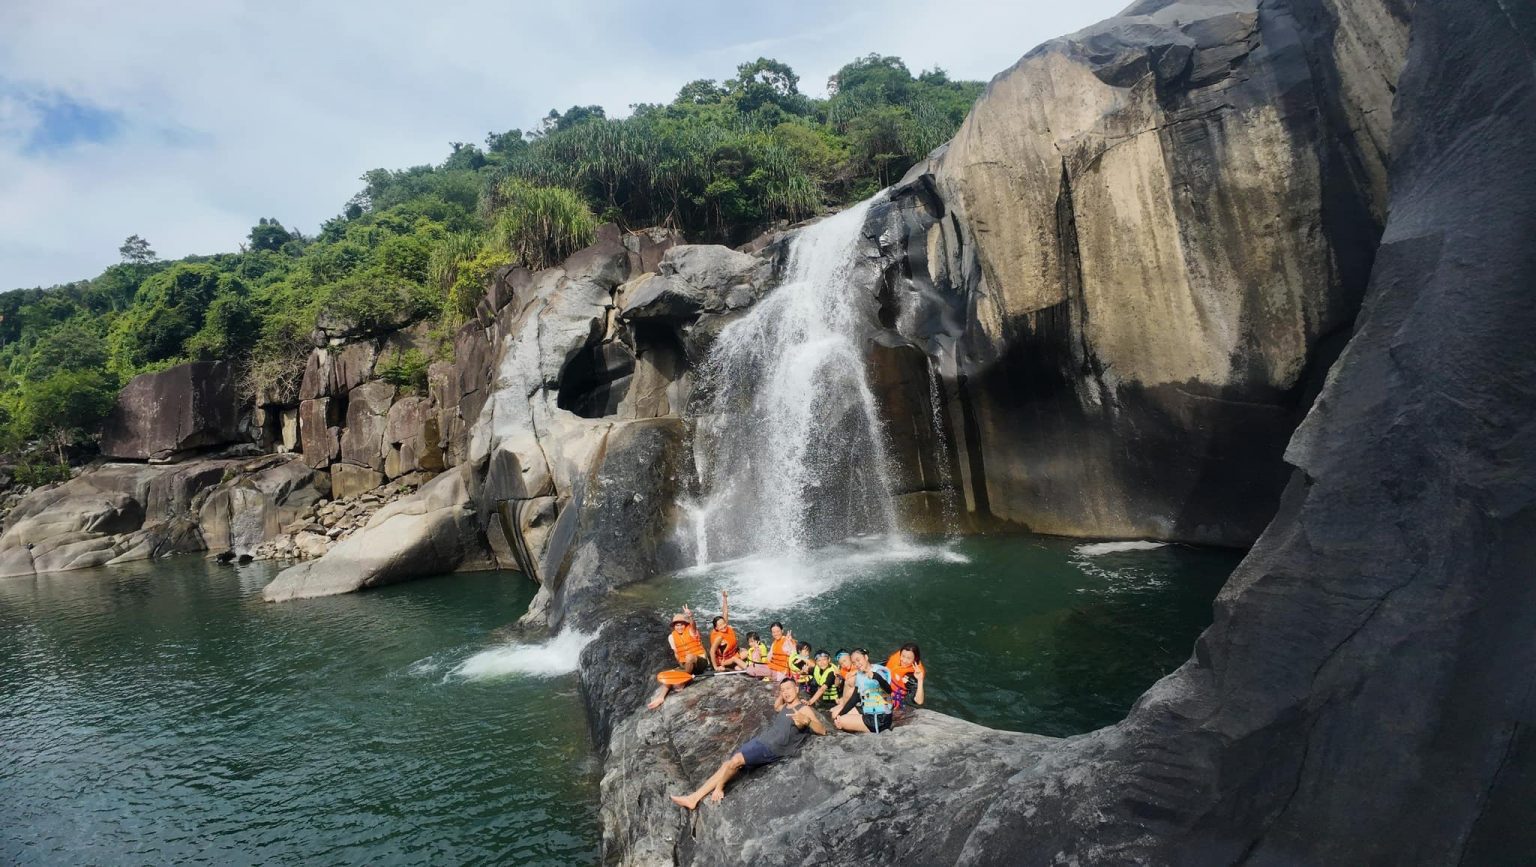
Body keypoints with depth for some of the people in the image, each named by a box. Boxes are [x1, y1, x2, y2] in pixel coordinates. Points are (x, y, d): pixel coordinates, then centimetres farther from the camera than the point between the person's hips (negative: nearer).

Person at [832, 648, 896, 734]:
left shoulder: (879, 671, -16)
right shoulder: (859, 675, 7)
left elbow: (888, 690, -34)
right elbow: (855, 698, 11)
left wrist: (876, 676, -54)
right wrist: (840, 714, -1)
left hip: (880, 718, -8)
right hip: (866, 712, 8)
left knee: (841, 722, -13)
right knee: (836, 713, 10)